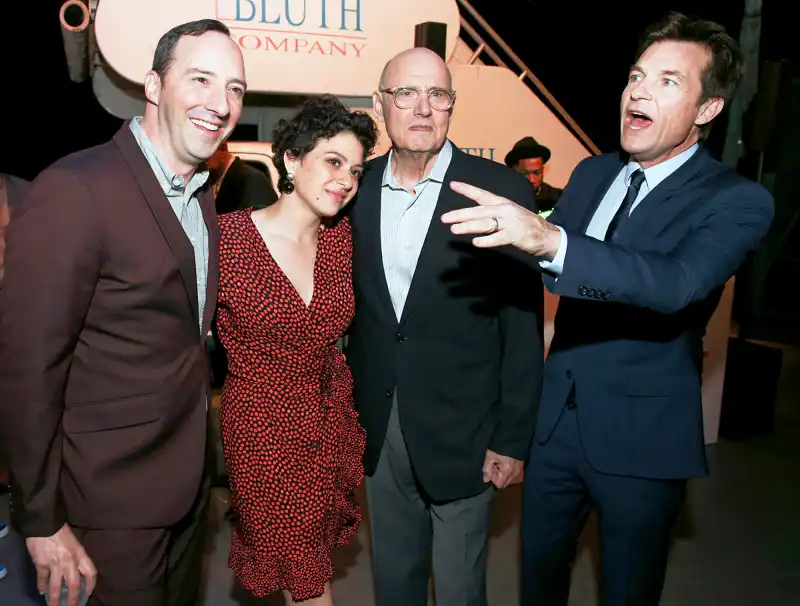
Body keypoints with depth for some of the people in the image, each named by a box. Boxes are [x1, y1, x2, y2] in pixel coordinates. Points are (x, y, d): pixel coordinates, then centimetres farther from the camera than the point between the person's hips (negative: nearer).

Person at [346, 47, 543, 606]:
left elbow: (523, 324, -9)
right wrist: (348, 409, 8)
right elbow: (353, 306, 7)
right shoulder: (358, 188, 1)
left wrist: (513, 438, -8)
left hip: (462, 434, -3)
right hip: (377, 429, 4)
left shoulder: (501, 189, -11)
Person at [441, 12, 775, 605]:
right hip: (556, 416, 5)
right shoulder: (592, 172, 4)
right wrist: (516, 230, -5)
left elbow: (676, 281, -35)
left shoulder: (737, 200, -14)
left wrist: (551, 239, -48)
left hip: (642, 437, -4)